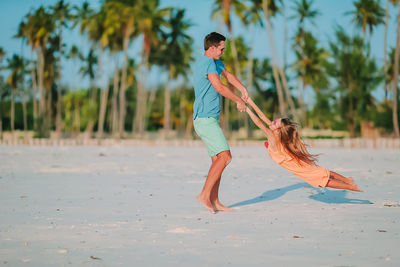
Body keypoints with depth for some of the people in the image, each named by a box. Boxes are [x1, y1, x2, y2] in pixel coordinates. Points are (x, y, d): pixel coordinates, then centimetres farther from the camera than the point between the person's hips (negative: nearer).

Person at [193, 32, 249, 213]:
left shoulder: (215, 62, 19)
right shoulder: (207, 63, -13)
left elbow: (227, 74, 32)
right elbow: (219, 87, -19)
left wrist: (242, 88, 15)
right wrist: (238, 101, -7)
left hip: (210, 120, 10)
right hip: (205, 119, -10)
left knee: (217, 160, 8)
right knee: (225, 156, -18)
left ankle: (214, 202, 9)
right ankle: (205, 195, -18)